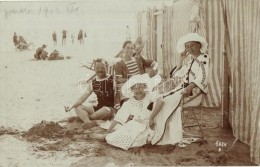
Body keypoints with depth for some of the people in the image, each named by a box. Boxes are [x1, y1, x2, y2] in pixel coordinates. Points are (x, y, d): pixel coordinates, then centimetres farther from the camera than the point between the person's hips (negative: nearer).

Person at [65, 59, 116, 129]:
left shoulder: (112, 80, -7)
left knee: (106, 110, -40)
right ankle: (89, 122, -36)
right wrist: (71, 107, -4)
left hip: (112, 109, -5)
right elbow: (83, 97, 7)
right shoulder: (93, 83, 8)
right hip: (99, 108, 6)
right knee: (78, 107, -6)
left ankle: (85, 117, -14)